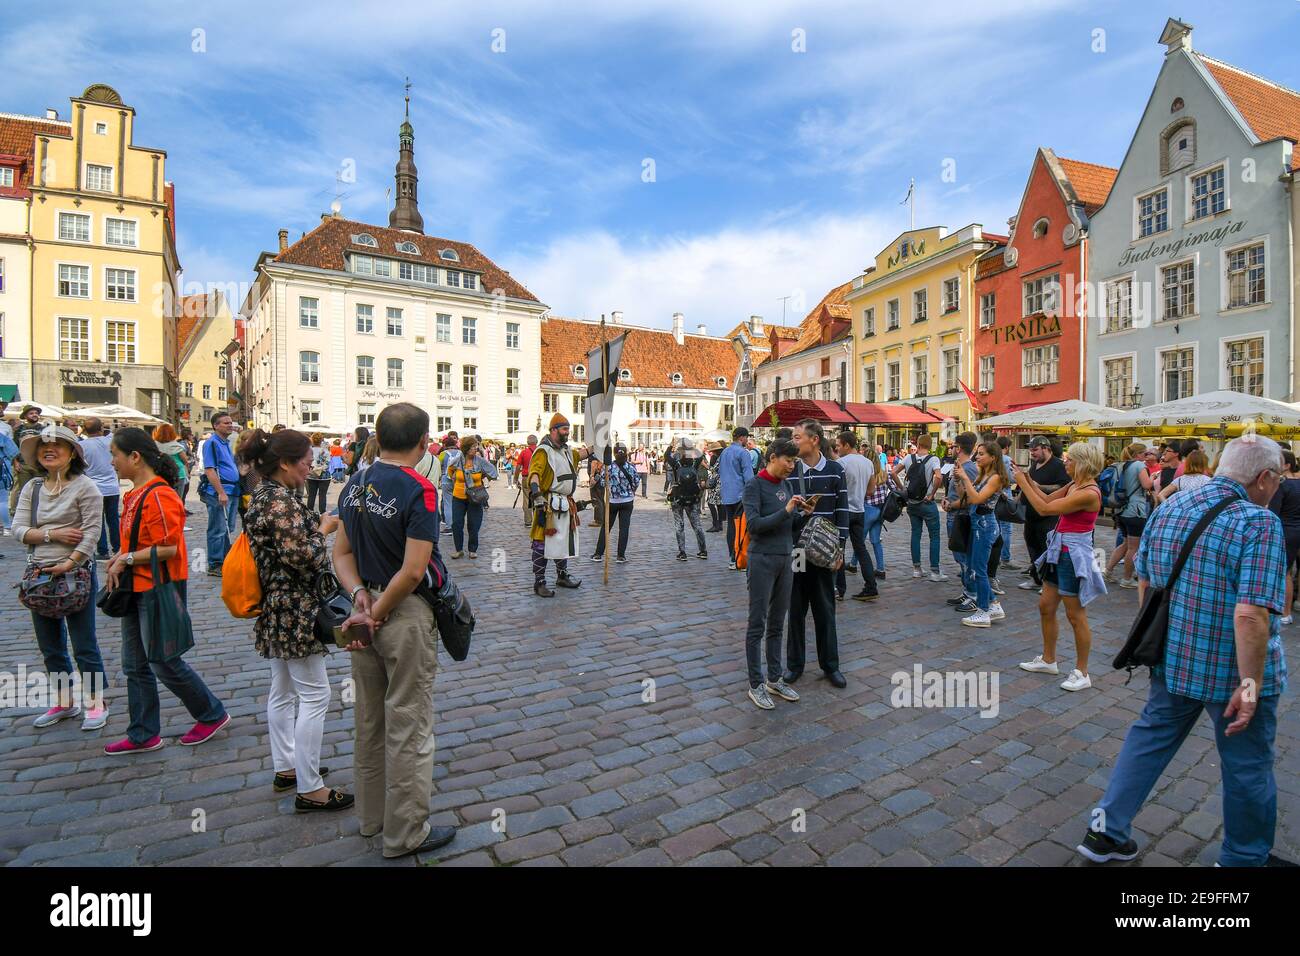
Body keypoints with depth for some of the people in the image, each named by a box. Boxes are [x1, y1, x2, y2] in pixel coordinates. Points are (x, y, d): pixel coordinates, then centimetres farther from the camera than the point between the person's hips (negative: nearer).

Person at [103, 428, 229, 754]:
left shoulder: (159, 496, -21)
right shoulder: (137, 493, 9)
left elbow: (168, 548, -24)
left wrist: (126, 559, -14)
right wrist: (120, 558, 3)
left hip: (160, 590, -10)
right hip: (138, 588, 10)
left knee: (163, 661, 2)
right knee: (135, 664, 15)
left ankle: (212, 714, 20)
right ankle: (143, 735, 28)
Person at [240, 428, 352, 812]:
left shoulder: (262, 494, 9)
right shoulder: (282, 501, -22)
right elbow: (303, 558, -23)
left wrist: (316, 523, 7)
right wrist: (324, 528, -10)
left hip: (274, 610, 11)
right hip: (294, 612, -11)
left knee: (282, 690, 21)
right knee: (315, 695, -1)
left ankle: (285, 768, 36)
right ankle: (309, 789, 9)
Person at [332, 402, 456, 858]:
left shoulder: (354, 486, 4)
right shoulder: (419, 490, -19)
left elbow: (342, 554, 5)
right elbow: (413, 570, -24)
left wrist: (359, 595, -8)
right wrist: (376, 614, -14)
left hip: (367, 606, 8)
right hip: (406, 615, -8)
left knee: (370, 721, 21)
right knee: (408, 726, 7)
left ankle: (372, 815, 39)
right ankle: (405, 832, 22)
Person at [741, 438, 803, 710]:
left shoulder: (786, 485, 10)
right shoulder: (754, 486, -9)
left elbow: (791, 523, 16)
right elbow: (753, 524, -20)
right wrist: (785, 511, -22)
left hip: (785, 561, 7)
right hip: (762, 561, -7)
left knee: (777, 624, 14)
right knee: (757, 624, 2)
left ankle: (775, 679, 25)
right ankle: (756, 685, 12)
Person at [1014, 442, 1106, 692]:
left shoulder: (1089, 493, -21)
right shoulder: (1074, 485, 6)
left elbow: (1044, 508, -21)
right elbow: (1048, 499, 17)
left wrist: (1023, 483, -13)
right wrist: (1029, 480, 8)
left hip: (1074, 557, -9)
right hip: (1059, 552, 9)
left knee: (1076, 616, 2)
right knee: (1045, 606, 16)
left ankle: (1082, 673, 17)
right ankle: (1048, 660, 30)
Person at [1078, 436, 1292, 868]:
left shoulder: (1167, 508, 0)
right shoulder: (1259, 523, -20)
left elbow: (1144, 581, 8)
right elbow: (1250, 614, -27)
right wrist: (1251, 685, -19)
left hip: (1172, 659, 6)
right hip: (1234, 670, -5)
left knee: (1150, 737, 18)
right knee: (1247, 767, 16)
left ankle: (1107, 830, 24)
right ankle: (1245, 858, 38)